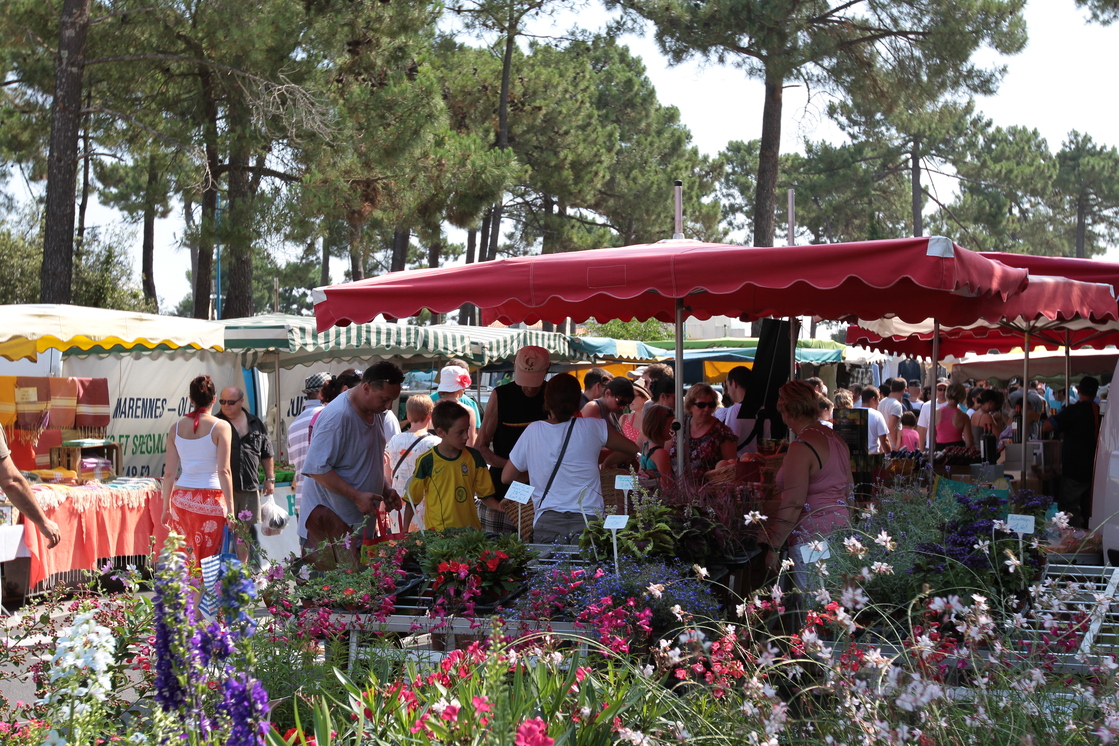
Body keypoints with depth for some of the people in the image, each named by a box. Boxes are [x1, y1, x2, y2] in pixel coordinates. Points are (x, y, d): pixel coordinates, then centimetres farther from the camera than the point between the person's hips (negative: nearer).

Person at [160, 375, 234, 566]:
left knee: (185, 559, 7)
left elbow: (169, 472, 6)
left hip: (182, 499, 3)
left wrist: (166, 507, 14)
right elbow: (223, 471, -11)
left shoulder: (177, 427, 5)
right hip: (211, 500, -3)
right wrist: (230, 508, -10)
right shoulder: (221, 427, -5)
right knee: (208, 560, 2)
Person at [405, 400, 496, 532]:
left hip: (470, 529, 3)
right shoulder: (426, 462, -5)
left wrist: (500, 506, -8)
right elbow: (412, 500, 3)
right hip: (436, 530, -3)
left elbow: (485, 495, 10)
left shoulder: (474, 457, 5)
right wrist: (405, 532, -3)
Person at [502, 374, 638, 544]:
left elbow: (507, 477, 12)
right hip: (587, 521, -1)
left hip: (546, 522, 1)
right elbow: (633, 449, 16)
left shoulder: (533, 431, 4)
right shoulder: (592, 427, 2)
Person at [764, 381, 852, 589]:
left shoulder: (801, 447, -16)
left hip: (812, 537, -9)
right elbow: (848, 489, 20)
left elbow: (793, 504, -19)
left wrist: (774, 548, -14)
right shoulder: (836, 439, 11)